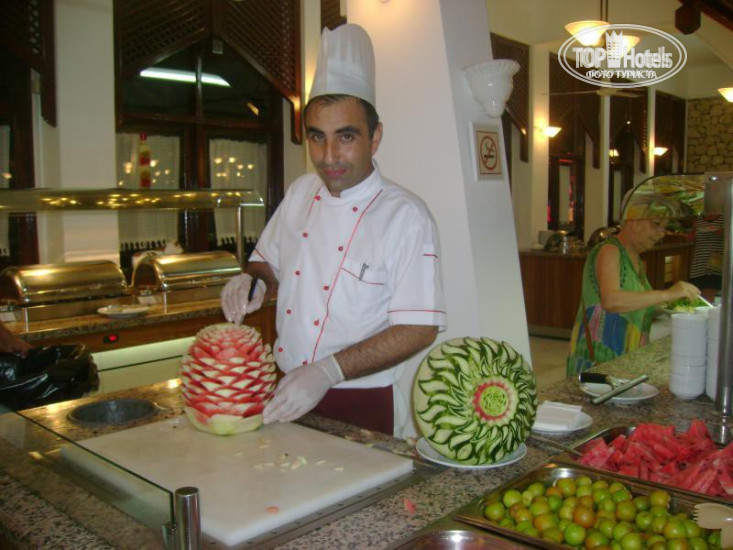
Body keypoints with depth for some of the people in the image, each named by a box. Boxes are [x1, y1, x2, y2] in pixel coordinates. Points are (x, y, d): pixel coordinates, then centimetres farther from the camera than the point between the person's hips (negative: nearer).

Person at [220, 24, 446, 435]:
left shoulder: (406, 216, -17)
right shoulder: (301, 193, 2)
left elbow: (419, 329, -20)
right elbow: (269, 266, 15)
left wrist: (328, 372, -26)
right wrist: (253, 282, -8)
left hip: (360, 405, -5)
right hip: (285, 393, 5)